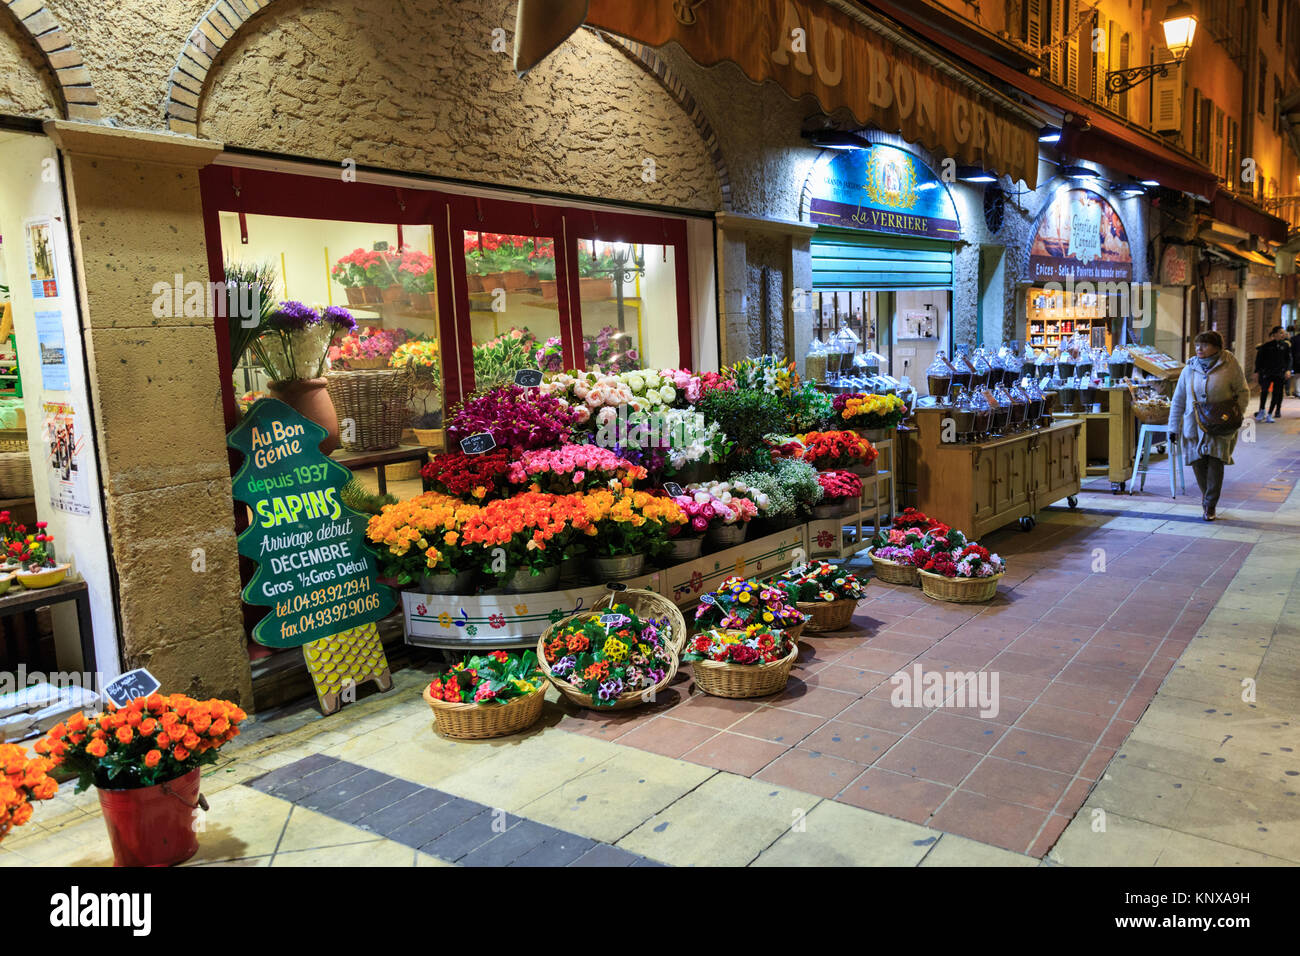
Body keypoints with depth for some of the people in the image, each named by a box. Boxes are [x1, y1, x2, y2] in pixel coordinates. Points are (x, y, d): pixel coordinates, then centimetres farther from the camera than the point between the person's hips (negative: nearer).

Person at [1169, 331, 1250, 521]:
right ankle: (1206, 494, 29)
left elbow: (1243, 392, 6)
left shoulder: (1230, 366, -2)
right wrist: (1173, 427, 7)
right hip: (1194, 425, 3)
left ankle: (1210, 506, 3)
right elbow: (1178, 400, 9)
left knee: (1216, 463, -8)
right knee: (1198, 463, 3)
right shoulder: (1189, 370, 5)